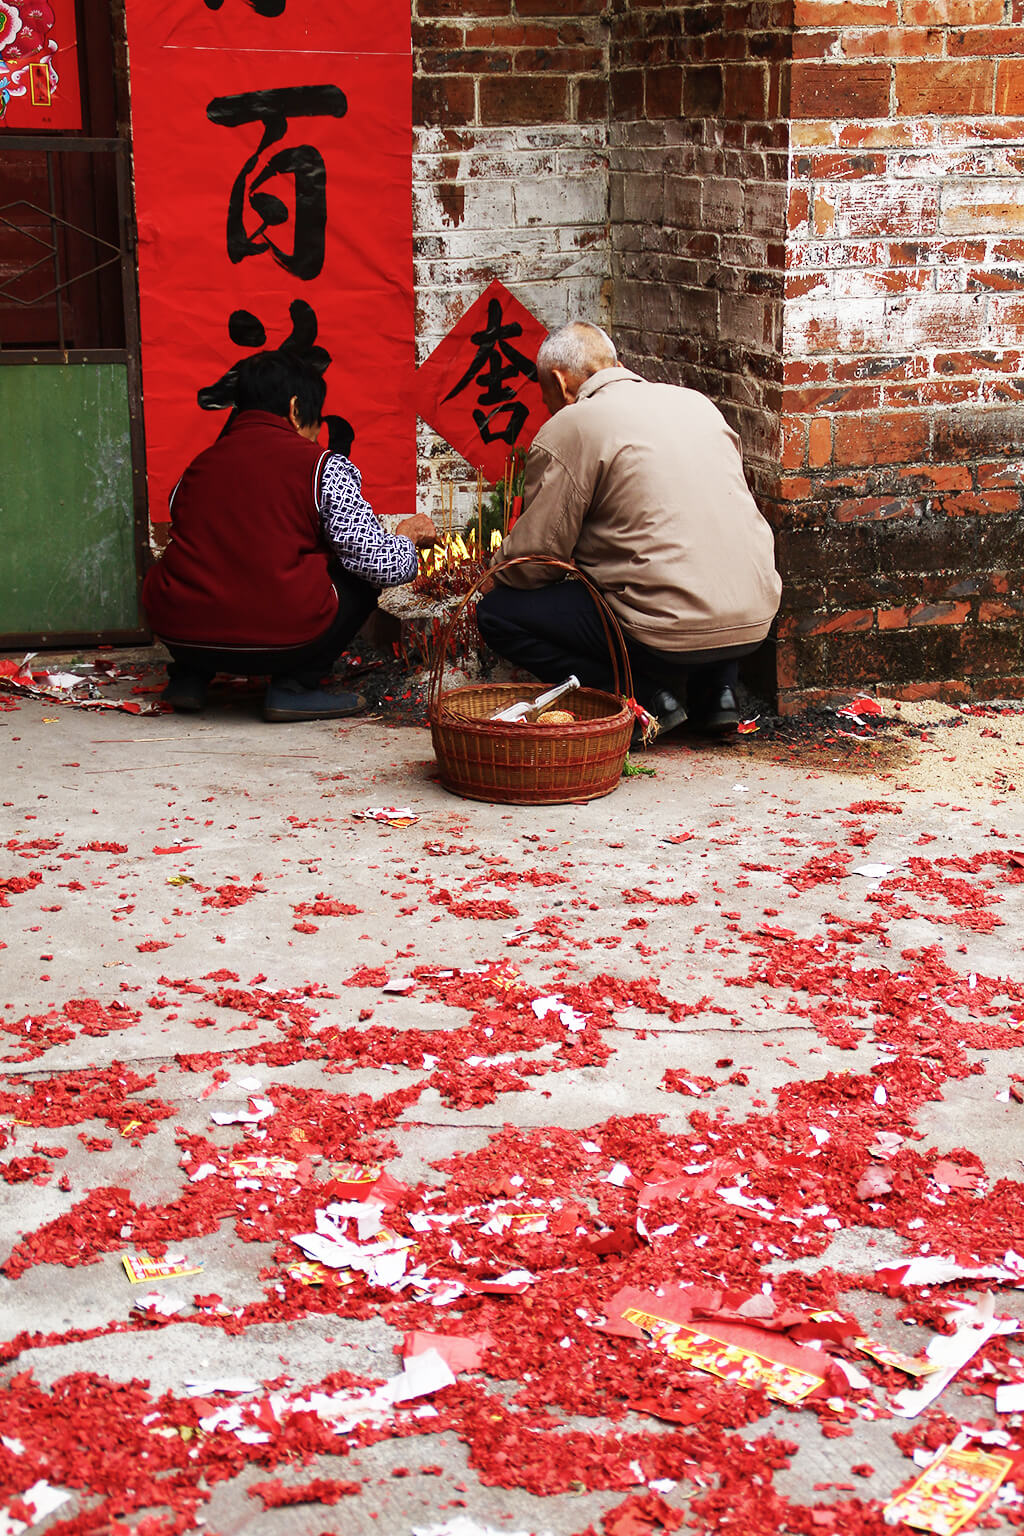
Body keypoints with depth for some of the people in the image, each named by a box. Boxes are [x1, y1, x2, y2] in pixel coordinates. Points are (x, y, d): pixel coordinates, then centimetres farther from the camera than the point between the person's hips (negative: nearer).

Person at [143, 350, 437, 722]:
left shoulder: (198, 466, 13)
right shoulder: (323, 467, 0)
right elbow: (383, 564, -1)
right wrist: (407, 537, 23)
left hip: (180, 636, 5)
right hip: (284, 641, -5)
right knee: (363, 571, 17)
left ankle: (189, 676, 18)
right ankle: (295, 686, 6)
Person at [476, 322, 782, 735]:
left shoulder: (568, 427, -4)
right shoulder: (695, 402, 16)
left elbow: (532, 564, -2)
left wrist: (495, 575, 20)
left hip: (673, 632, -7)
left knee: (497, 612, 5)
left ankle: (647, 694, -2)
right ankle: (715, 690, 19)